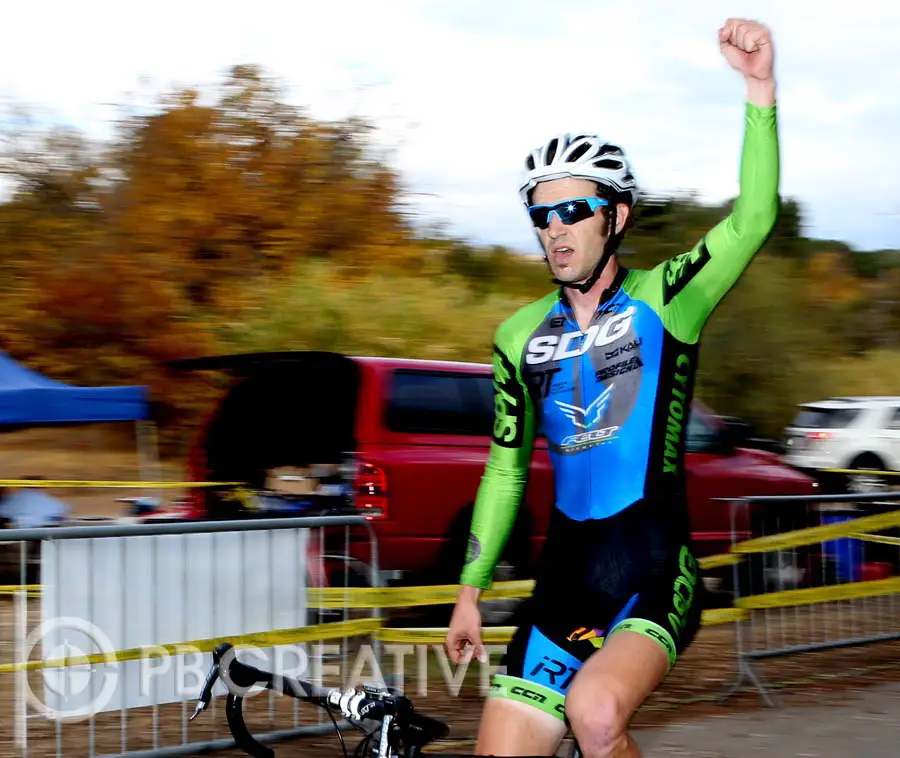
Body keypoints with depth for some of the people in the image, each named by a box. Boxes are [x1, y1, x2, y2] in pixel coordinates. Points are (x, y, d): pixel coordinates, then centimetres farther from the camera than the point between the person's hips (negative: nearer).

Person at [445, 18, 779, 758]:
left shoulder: (662, 300, -1)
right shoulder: (520, 337, 10)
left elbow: (754, 220, -18)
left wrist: (760, 86, -29)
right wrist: (470, 591, 16)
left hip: (654, 582, -5)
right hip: (563, 586, 5)